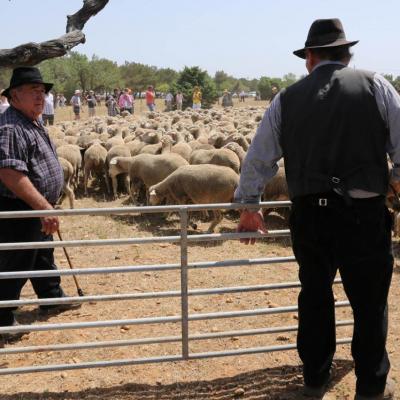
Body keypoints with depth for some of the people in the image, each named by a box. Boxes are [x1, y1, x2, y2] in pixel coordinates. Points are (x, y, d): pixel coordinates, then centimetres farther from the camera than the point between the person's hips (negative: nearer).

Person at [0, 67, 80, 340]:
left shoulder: (33, 124, 11)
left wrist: (47, 207, 24)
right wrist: (44, 207, -33)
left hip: (37, 210, 11)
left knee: (43, 257, 25)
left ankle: (52, 297, 42)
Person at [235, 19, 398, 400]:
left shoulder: (286, 99, 6)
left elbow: (257, 159, 10)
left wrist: (248, 206, 22)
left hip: (307, 215, 3)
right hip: (363, 212, -2)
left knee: (314, 297, 20)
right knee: (369, 302, 12)